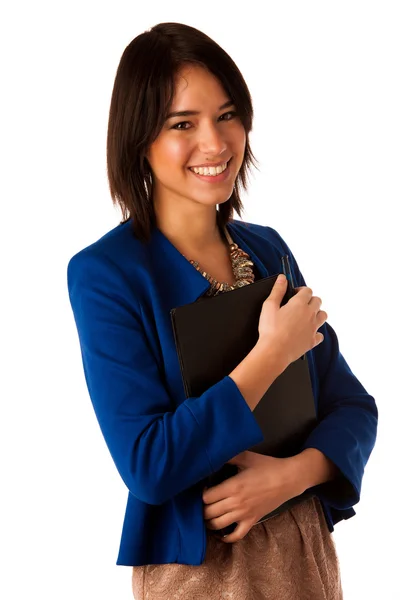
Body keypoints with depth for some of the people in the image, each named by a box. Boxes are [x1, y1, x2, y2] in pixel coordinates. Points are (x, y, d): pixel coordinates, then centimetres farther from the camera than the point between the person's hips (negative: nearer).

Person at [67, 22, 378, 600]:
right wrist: (273, 353, -21)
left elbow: (353, 405, 2)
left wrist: (294, 472, -18)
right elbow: (146, 466, -22)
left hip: (308, 548, 5)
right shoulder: (104, 274, -15)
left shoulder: (268, 249, 2)